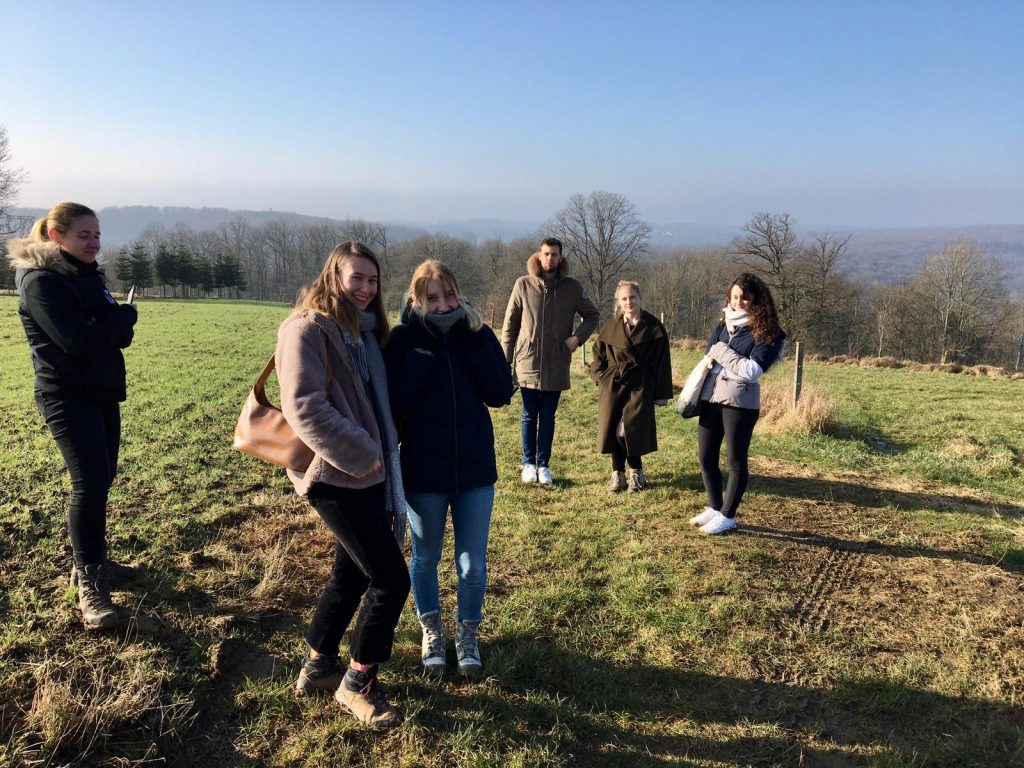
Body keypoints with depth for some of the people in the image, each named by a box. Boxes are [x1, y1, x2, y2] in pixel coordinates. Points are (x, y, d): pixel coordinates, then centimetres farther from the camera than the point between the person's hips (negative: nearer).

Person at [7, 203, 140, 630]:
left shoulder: (88, 276, 12)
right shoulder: (40, 281, -14)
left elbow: (116, 334, 10)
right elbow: (78, 342, -23)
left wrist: (115, 325, -13)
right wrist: (125, 316, -10)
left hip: (103, 392, 8)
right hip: (67, 397, -8)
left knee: (100, 479, 13)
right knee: (89, 483, -14)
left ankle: (93, 562, 28)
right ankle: (88, 585, -6)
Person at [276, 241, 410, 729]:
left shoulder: (365, 331, 13)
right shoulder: (307, 329, -13)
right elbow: (303, 407, -23)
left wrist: (382, 457, 9)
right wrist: (360, 455, -20)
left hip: (368, 472, 9)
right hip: (336, 475, -9)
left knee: (351, 572, 17)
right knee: (391, 578, -5)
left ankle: (317, 667, 35)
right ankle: (357, 684, 14)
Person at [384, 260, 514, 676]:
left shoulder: (477, 334, -2)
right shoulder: (402, 339, -8)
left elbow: (501, 395, -12)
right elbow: (397, 402, -21)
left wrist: (474, 339, -18)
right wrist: (423, 343, -23)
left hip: (475, 470, 1)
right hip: (423, 473, -1)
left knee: (472, 565, 11)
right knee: (425, 559, 17)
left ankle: (468, 634, 35)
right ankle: (432, 632, 40)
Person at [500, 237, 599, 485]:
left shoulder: (572, 288, 0)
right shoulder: (523, 284, -3)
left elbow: (592, 316, 12)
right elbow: (510, 324, 2)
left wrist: (578, 336, -6)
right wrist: (505, 360, -1)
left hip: (556, 365, 1)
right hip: (527, 363, -1)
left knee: (548, 418, 9)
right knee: (529, 416, 10)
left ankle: (543, 465, 20)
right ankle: (528, 464, 21)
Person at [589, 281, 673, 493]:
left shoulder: (653, 327, -2)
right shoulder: (611, 327, 6)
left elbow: (662, 361, -1)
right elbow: (599, 354, 16)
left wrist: (662, 393, -3)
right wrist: (601, 377, 2)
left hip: (640, 386, -3)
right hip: (613, 385, 3)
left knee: (632, 429, -9)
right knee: (613, 429, 2)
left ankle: (636, 472, 13)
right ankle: (617, 474, 16)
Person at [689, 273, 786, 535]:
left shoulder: (766, 333, -8)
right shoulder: (723, 325, 10)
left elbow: (752, 371, -17)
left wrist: (721, 352, -12)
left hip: (740, 404, -6)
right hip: (710, 400, 6)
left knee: (735, 461, 5)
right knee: (706, 458, 12)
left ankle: (727, 516, 18)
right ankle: (714, 507, 30)